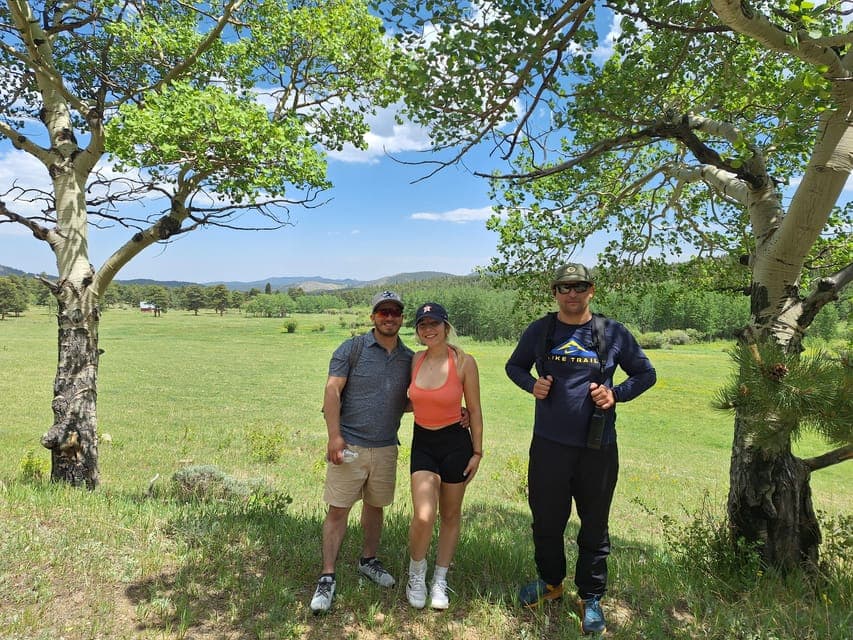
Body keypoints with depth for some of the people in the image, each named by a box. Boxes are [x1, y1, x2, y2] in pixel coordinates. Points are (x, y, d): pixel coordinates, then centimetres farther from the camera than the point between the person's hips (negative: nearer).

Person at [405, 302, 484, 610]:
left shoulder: (464, 362, -12)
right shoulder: (416, 360, -2)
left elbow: (474, 410, -5)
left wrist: (477, 452, -3)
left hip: (455, 443, -2)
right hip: (423, 443, 2)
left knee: (450, 515, 12)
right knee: (423, 516, -11)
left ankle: (440, 580, 32)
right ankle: (416, 572, 19)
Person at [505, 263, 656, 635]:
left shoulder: (613, 333, -3)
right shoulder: (539, 331, 1)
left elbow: (646, 373, 8)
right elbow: (514, 366, 15)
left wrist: (616, 394, -10)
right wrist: (531, 385, -6)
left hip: (598, 448, -1)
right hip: (548, 445, 2)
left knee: (594, 528, 13)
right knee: (546, 521, 16)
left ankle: (591, 598, 33)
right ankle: (551, 582, 41)